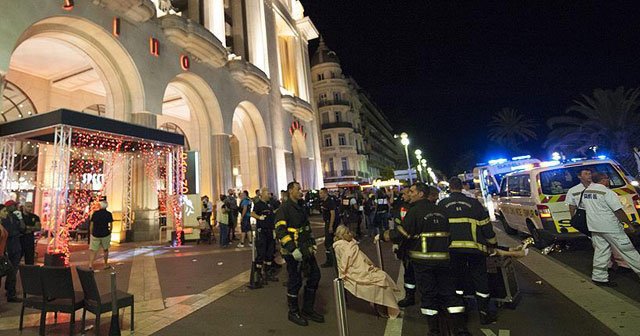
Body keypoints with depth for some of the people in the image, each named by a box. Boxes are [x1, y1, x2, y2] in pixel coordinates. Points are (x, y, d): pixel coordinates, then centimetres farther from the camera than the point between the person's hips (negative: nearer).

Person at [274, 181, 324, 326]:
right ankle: (293, 312, 24)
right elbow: (280, 231, -21)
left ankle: (307, 309, 27)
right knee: (295, 281, 3)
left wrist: (312, 243, 14)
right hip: (293, 251, -9)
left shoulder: (300, 208, 15)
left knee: (315, 275, 11)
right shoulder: (284, 208, -13)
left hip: (306, 249, 9)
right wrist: (293, 249, -25)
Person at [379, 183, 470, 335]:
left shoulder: (415, 211, -13)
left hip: (423, 260, -5)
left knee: (428, 293, 8)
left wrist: (382, 236, -4)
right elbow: (448, 233, 17)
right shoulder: (440, 210, 7)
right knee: (449, 292, 14)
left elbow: (401, 233, -17)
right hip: (442, 258, 5)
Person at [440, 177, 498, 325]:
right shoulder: (474, 203, 5)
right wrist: (493, 243, 21)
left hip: (452, 248, 0)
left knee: (457, 278, 14)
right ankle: (484, 313, 22)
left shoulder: (442, 204, 5)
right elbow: (486, 225, 8)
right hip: (475, 247, 0)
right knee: (480, 279, 14)